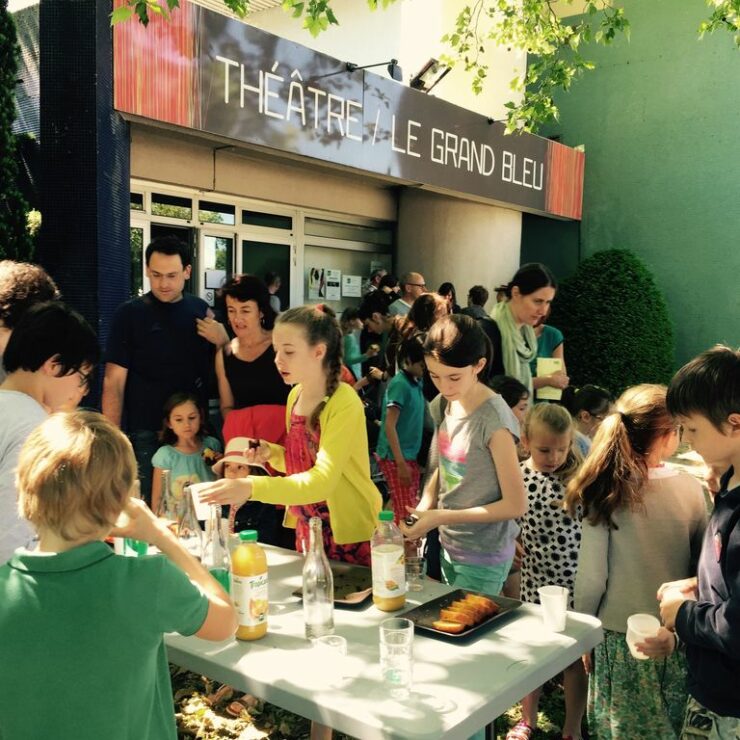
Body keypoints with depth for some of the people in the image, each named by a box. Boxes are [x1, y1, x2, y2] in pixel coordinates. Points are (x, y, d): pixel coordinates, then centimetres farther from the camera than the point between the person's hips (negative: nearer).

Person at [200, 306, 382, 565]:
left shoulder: (345, 403, -21)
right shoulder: (296, 394, 1)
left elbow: (322, 481, -29)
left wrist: (252, 487, -39)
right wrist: (270, 453, -7)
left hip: (350, 536, -7)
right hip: (307, 531, 7)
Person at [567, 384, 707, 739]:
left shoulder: (606, 492, -16)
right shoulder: (691, 488, -10)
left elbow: (592, 577, -12)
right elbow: (703, 565, 0)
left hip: (621, 635, -2)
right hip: (679, 637, 2)